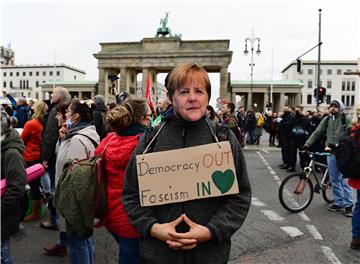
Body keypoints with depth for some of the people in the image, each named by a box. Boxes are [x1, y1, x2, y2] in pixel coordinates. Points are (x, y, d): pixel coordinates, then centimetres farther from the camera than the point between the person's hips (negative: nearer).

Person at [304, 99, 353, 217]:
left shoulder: (346, 120, -2)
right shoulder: (327, 119, 9)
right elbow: (317, 133, 7)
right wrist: (307, 144, -3)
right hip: (330, 152, 4)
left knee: (344, 180, -2)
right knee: (334, 180, 10)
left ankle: (348, 205, 9)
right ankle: (338, 203, 21)